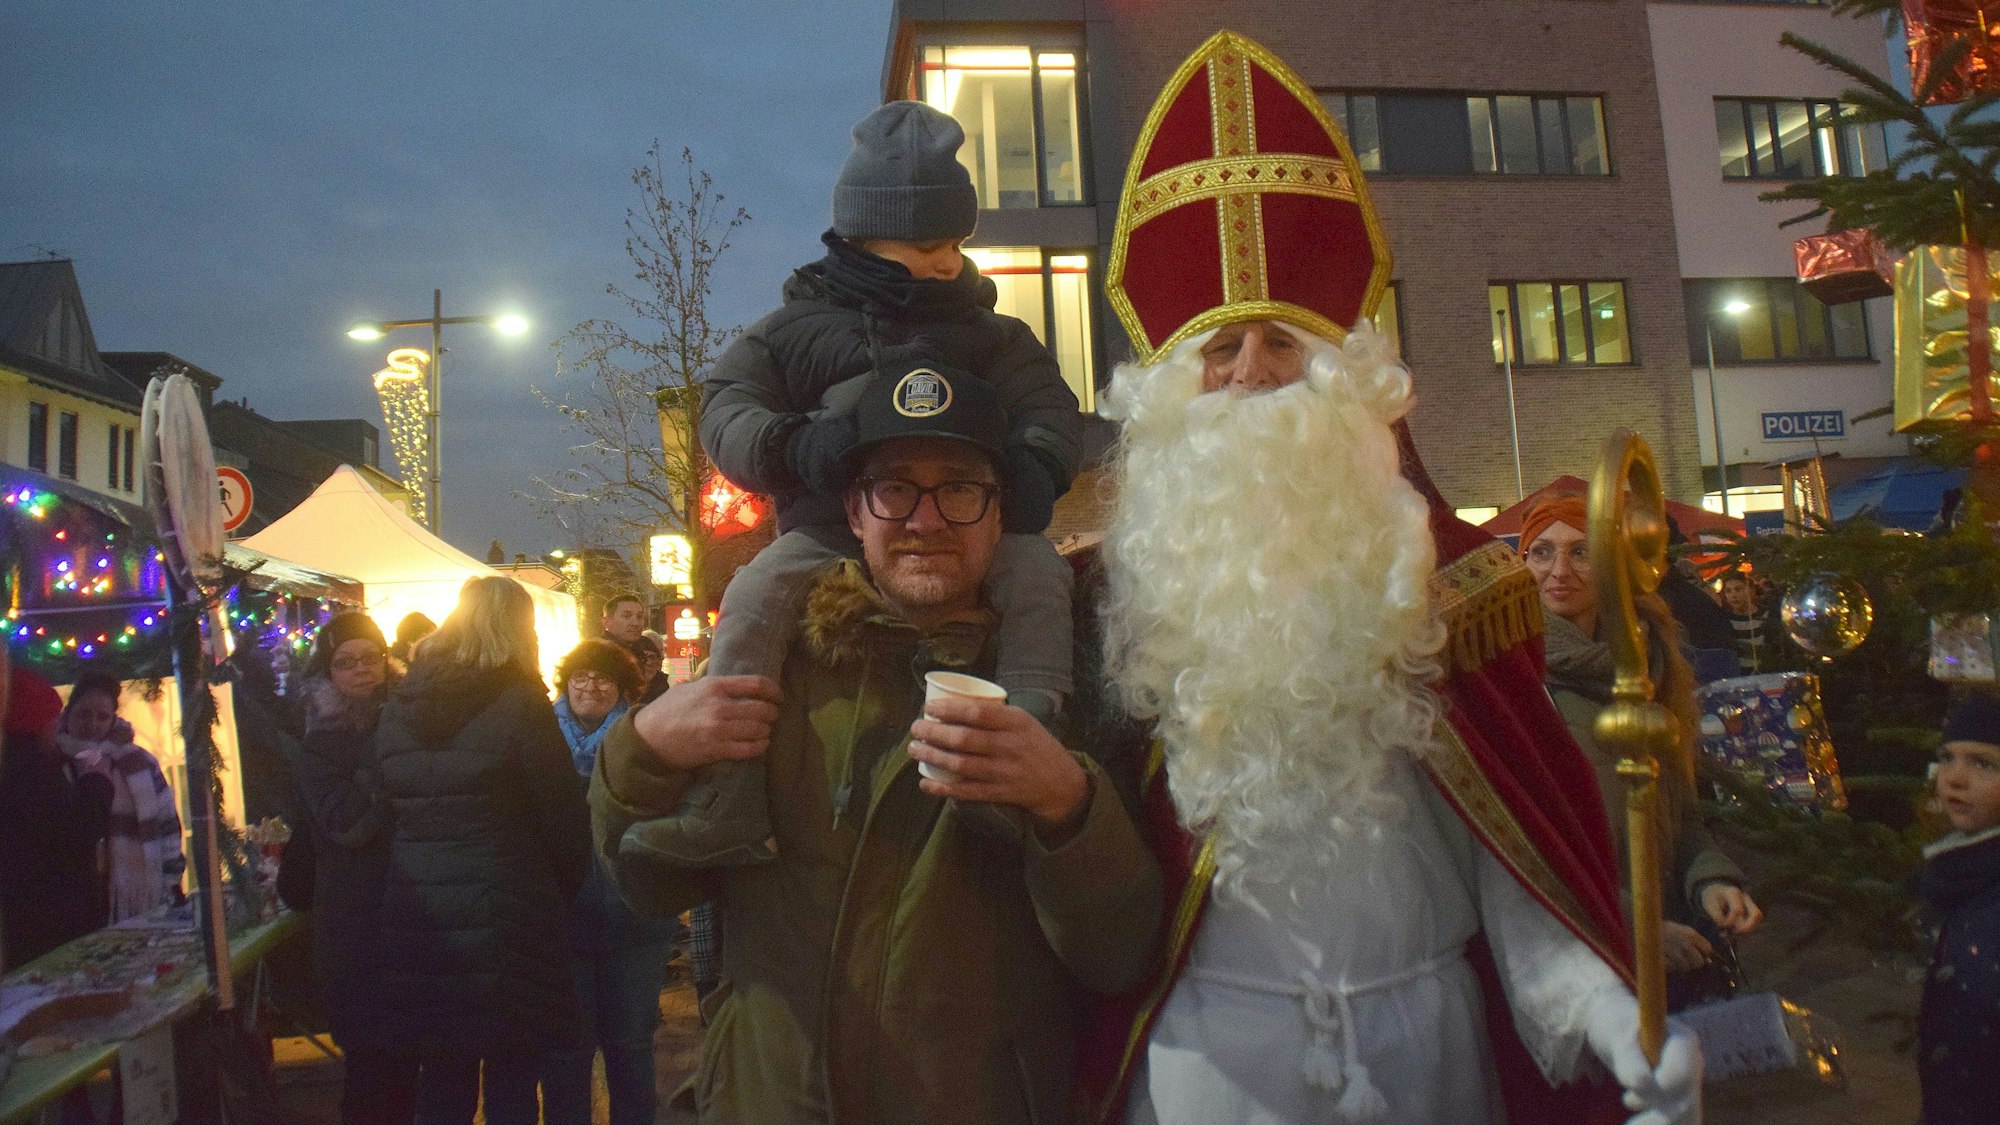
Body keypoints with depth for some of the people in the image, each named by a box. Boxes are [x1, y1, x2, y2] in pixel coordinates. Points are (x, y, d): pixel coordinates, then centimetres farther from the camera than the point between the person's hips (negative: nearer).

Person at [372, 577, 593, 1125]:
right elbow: (564, 814, -9)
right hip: (503, 919, -5)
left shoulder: (398, 705, 6)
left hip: (416, 923, 6)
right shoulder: (517, 700, -11)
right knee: (511, 1081, 6)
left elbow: (386, 813, 11)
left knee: (443, 1080, 16)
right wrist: (564, 892, 7)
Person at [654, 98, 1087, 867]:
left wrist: (1034, 462, -18)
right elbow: (724, 403, 2)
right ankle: (719, 810, -28)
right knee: (755, 595, -27)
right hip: (829, 527, -1)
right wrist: (795, 443, -22)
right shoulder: (799, 325, 12)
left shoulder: (988, 333, 18)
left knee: (1039, 569, -28)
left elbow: (1049, 405, 8)